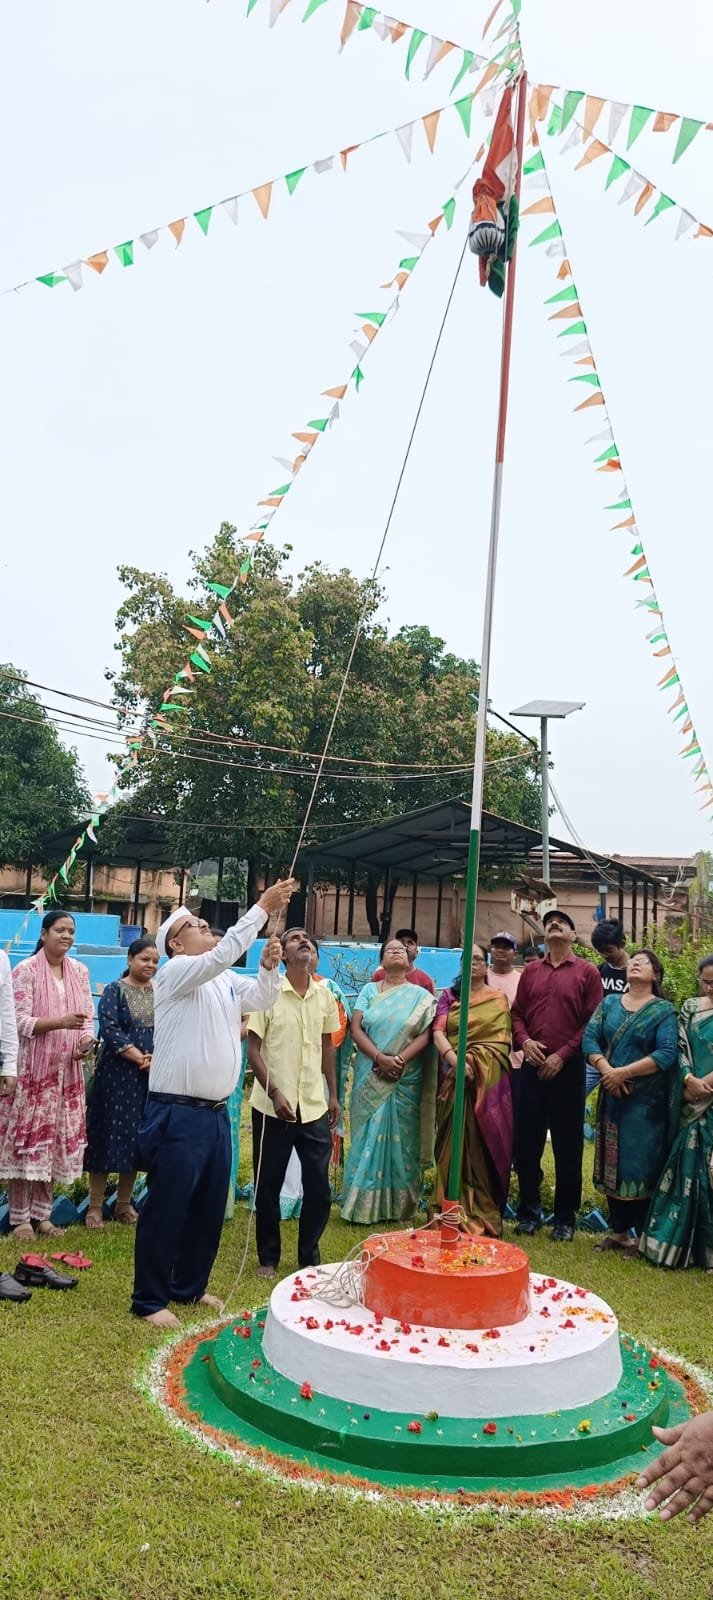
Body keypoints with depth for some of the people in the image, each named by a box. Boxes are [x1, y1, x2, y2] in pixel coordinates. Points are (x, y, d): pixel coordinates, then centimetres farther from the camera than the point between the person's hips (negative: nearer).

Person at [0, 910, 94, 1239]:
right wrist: (61, 1022, -25)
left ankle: (42, 1213, 20)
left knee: (56, 1139, 9)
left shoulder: (79, 971, 9)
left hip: (67, 1069, 5)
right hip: (32, 1069, -5)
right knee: (27, 1138, -3)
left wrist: (86, 1041, -8)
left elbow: (89, 1016, 12)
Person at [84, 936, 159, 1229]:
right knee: (108, 1134, -1)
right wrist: (139, 1057, -16)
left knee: (136, 1136, 9)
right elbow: (109, 1029, -14)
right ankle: (95, 1206, 7)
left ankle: (124, 1204, 20)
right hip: (117, 1073, -4)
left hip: (152, 1074, 4)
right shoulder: (114, 991, -3)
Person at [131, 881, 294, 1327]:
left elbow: (263, 998, 13)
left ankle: (191, 1285, 30)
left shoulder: (226, 980, 13)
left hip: (216, 1112, 8)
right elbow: (224, 953, -25)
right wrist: (263, 908, -27)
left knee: (210, 1206, 15)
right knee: (167, 1207, 0)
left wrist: (269, 967, -8)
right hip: (178, 1113, -8)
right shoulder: (176, 972, -10)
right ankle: (150, 1299, 11)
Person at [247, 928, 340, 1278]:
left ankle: (309, 1257, 24)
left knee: (319, 1187, 6)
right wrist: (274, 1093, -14)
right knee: (268, 1186, 7)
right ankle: (268, 1258, 24)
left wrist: (333, 1095, 14)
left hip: (315, 1107, 3)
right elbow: (253, 1049, -7)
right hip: (273, 1106, -3)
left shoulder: (325, 996, 4)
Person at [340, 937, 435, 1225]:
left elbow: (425, 1035, -5)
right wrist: (380, 1058, -15)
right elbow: (356, 1029, -2)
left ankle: (398, 1207, 11)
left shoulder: (421, 995, 5)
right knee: (367, 1134, 3)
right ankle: (362, 1204, 11)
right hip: (370, 1076, 1)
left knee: (399, 1137, 3)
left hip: (406, 1079, -1)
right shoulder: (369, 990, 7)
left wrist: (400, 1060, -17)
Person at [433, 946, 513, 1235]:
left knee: (485, 1141, 0)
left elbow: (503, 1039, 6)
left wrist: (477, 1059, -8)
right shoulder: (448, 996, 10)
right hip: (456, 1077, 1)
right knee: (455, 1142, 1)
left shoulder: (498, 998, 10)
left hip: (488, 1078, 0)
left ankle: (483, 1212, 8)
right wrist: (455, 1060, -20)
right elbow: (438, 1032, -4)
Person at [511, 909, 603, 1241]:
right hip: (532, 1066, 3)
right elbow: (517, 1013, 11)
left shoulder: (587, 972, 1)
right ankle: (529, 1211, 20)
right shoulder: (531, 972, 12)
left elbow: (593, 1022, -5)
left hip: (567, 1069, -3)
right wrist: (524, 1041, -9)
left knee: (567, 1145, 4)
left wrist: (562, 1055, -11)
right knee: (528, 1141, 7)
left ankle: (565, 1217, 15)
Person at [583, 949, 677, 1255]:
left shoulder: (664, 1010, -3)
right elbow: (589, 1038, 0)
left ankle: (643, 1237, 10)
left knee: (641, 1165, -2)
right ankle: (618, 1231, 21)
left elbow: (667, 1055, -15)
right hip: (612, 1096, 4)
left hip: (646, 1100, -4)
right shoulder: (609, 1003, 10)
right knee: (613, 1163, 9)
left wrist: (624, 1073, -19)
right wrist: (606, 1070, -16)